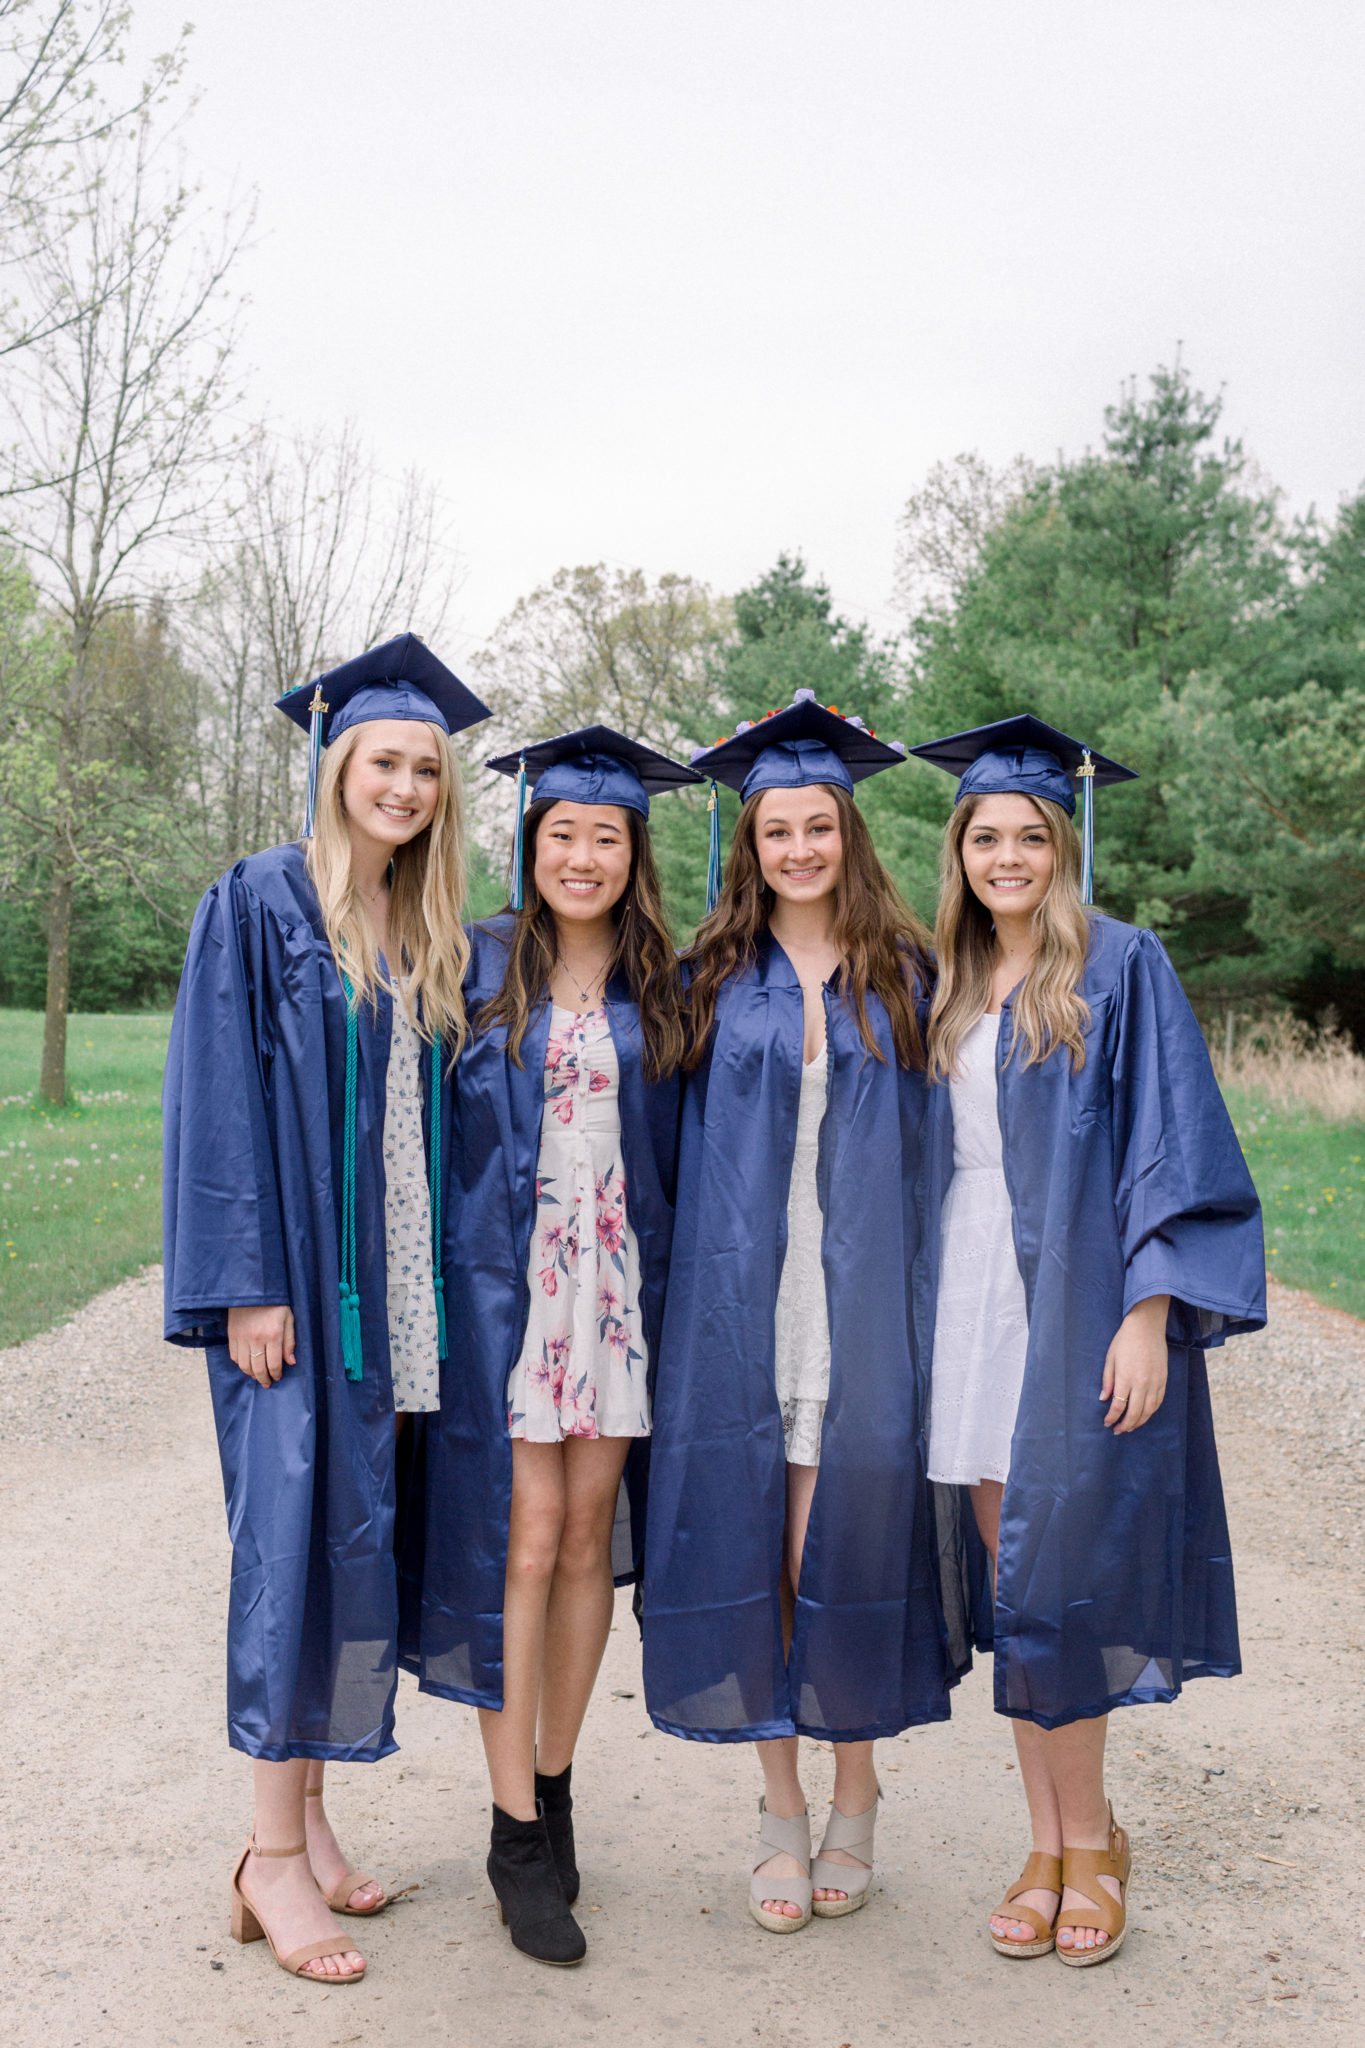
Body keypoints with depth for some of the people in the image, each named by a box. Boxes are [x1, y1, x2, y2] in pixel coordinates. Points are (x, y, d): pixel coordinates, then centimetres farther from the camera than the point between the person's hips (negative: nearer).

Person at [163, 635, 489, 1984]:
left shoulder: (429, 937, 13)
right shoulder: (258, 903, -5)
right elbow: (219, 1096, -11)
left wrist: (436, 1289, 9)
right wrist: (247, 1281, -16)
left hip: (389, 1282, 6)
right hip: (291, 1268, -6)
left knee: (353, 1535, 9)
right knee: (297, 1533, -5)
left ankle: (306, 1817, 22)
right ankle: (274, 1858, 7)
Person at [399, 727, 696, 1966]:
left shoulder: (665, 990, 8)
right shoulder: (478, 967, 1)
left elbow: (684, 1151, 12)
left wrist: (674, 1287, 5)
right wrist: (444, 1281, -4)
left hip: (621, 1287, 3)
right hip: (504, 1282, -2)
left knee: (586, 1536, 8)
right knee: (521, 1536, -3)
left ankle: (554, 1785, 24)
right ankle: (517, 1831, 8)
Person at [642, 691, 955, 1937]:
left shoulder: (904, 977, 6)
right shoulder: (713, 980, 6)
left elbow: (934, 1142, 8)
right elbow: (682, 1143, 9)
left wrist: (912, 1290, 2)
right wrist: (706, 1278, 1)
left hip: (860, 1306, 0)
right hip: (740, 1307, 1)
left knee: (849, 1537, 2)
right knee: (750, 1545, 3)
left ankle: (854, 1799, 23)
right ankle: (781, 1811, 20)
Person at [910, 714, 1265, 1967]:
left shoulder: (1120, 967, -3)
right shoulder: (948, 988, 13)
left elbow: (1173, 1146, -8)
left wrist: (1149, 1314, -16)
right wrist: (925, 1311, 9)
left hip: (1077, 1301, -5)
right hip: (969, 1299, 5)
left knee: (1055, 1580, -4)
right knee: (1010, 1581, 8)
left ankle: (1087, 1843, 16)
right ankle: (1055, 1843, 20)